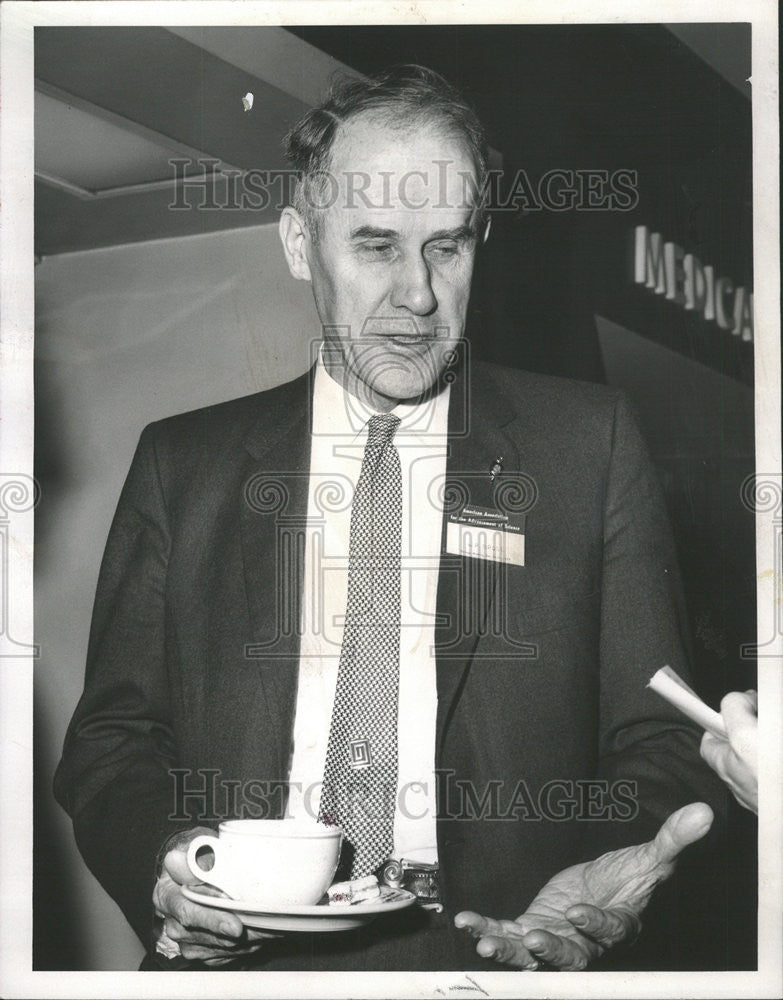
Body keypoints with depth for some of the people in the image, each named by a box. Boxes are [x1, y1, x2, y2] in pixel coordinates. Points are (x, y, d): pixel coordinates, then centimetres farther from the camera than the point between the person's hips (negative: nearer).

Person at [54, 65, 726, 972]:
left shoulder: (588, 445, 8)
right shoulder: (182, 463, 11)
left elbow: (658, 743, 6)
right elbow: (112, 737, 12)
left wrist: (614, 873, -15)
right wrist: (160, 858, -9)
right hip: (246, 957, 1)